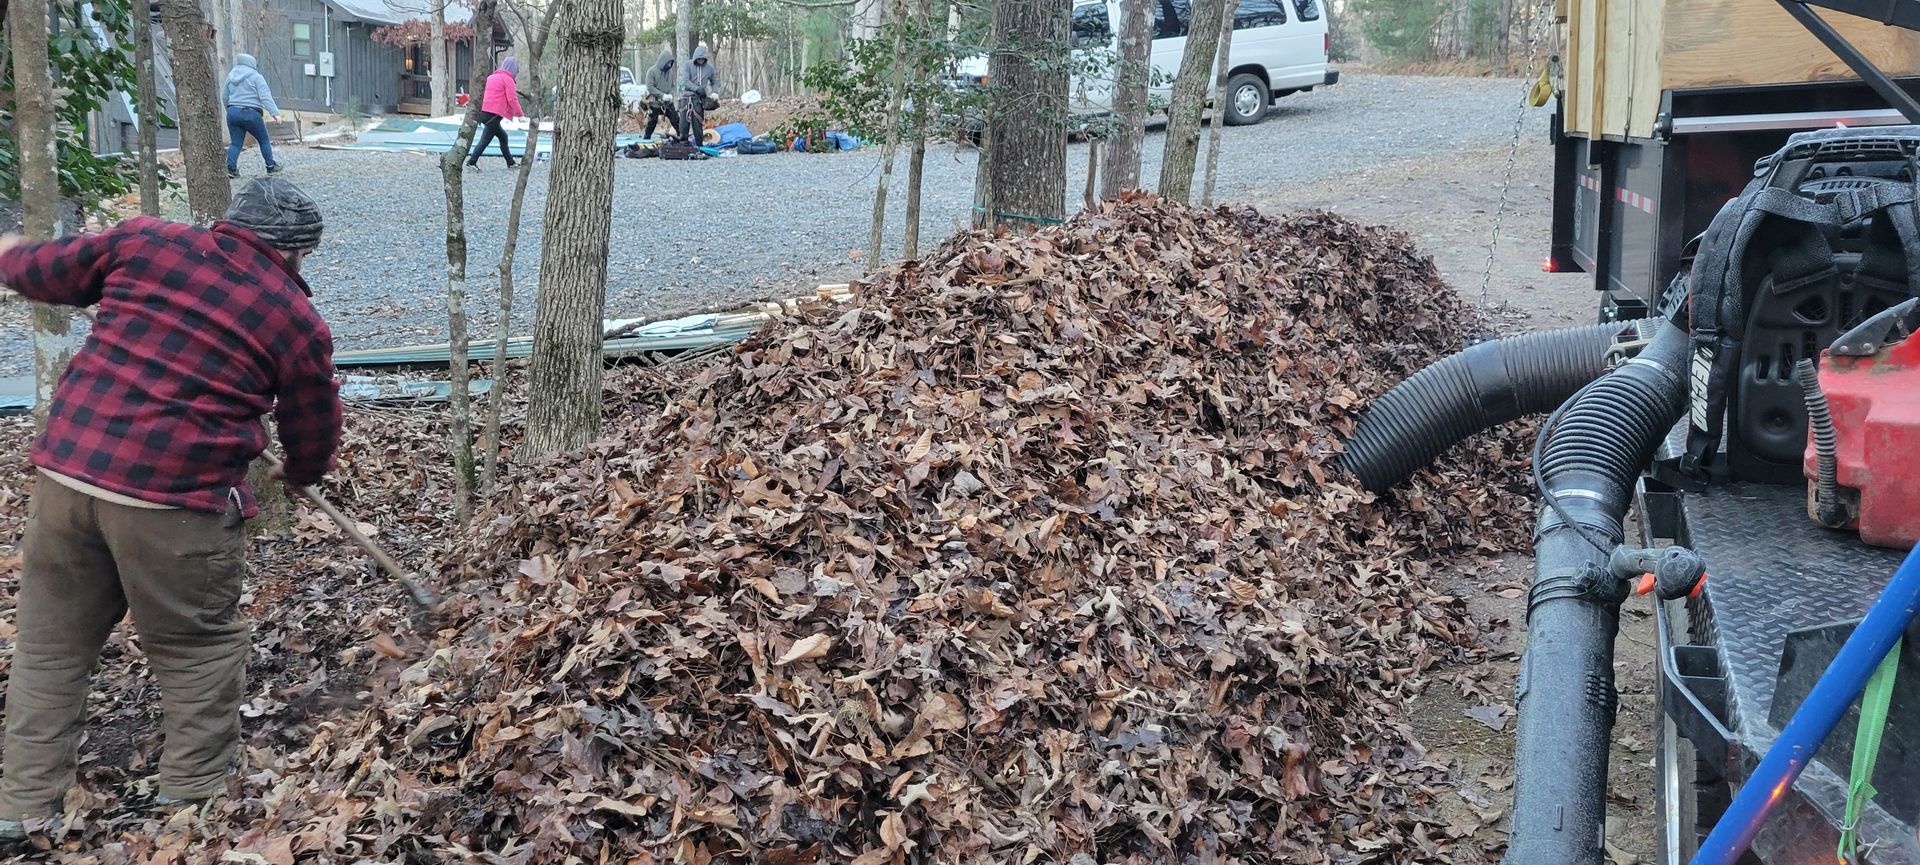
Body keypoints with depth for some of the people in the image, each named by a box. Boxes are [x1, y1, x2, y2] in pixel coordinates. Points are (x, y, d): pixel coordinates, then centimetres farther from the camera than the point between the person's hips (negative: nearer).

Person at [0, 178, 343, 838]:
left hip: (64, 472, 4)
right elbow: (314, 443, 10)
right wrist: (297, 474, 33)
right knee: (199, 650, 15)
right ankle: (190, 800, 23)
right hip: (175, 506, -4)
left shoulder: (145, 240, 6)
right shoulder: (298, 322, 0)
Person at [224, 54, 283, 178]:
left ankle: (231, 167, -8)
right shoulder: (256, 76, -5)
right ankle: (271, 167, 14)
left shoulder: (231, 76, 14)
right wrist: (275, 113, -20)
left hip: (233, 113, 5)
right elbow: (265, 97, -15)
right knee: (264, 140, 10)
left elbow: (225, 97, 20)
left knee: (235, 143, 7)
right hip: (250, 114, -5)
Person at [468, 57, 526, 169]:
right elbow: (512, 99, -9)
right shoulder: (508, 79, -5)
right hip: (494, 115, -9)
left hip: (485, 112, 9)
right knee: (485, 139, -7)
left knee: (503, 136, 18)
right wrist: (520, 113, 1)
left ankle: (510, 162, 23)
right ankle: (471, 162, -9)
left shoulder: (492, 77, 19)